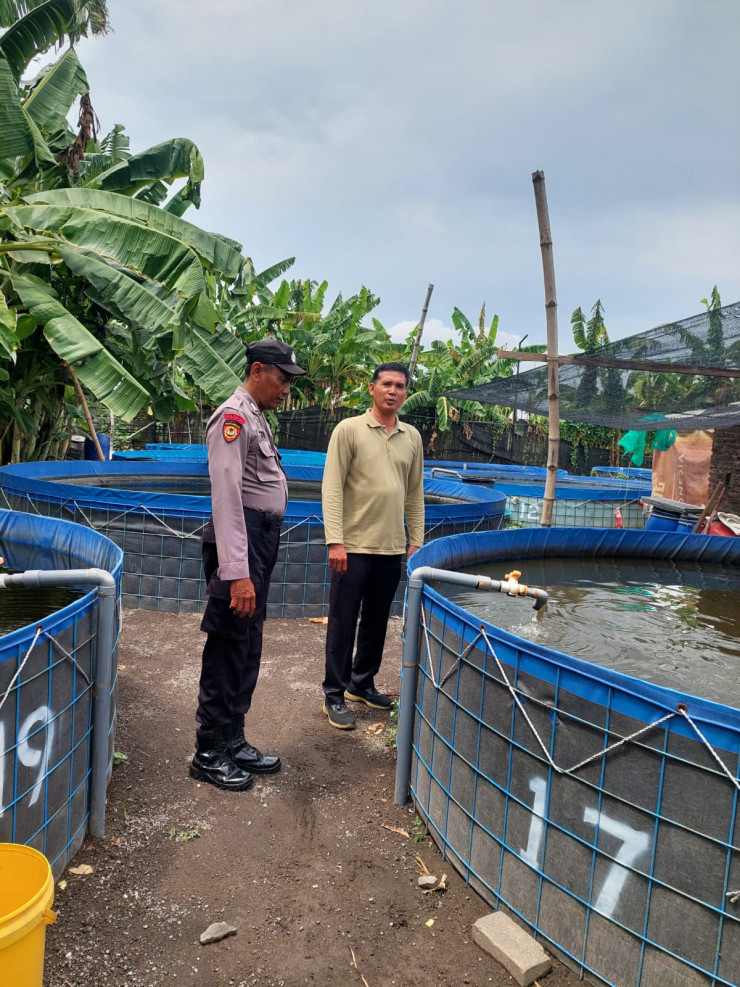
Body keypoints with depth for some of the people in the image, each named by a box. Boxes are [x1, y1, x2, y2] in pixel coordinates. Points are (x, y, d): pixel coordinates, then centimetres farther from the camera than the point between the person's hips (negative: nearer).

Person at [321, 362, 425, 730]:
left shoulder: (412, 437, 9)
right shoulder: (349, 429, -6)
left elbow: (415, 493, 13)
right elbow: (332, 488, -10)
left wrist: (415, 542, 10)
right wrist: (334, 541, -17)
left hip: (392, 548, 5)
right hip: (353, 546, -5)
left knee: (376, 622, 15)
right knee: (343, 623, 4)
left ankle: (362, 684, 32)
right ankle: (334, 695, 16)